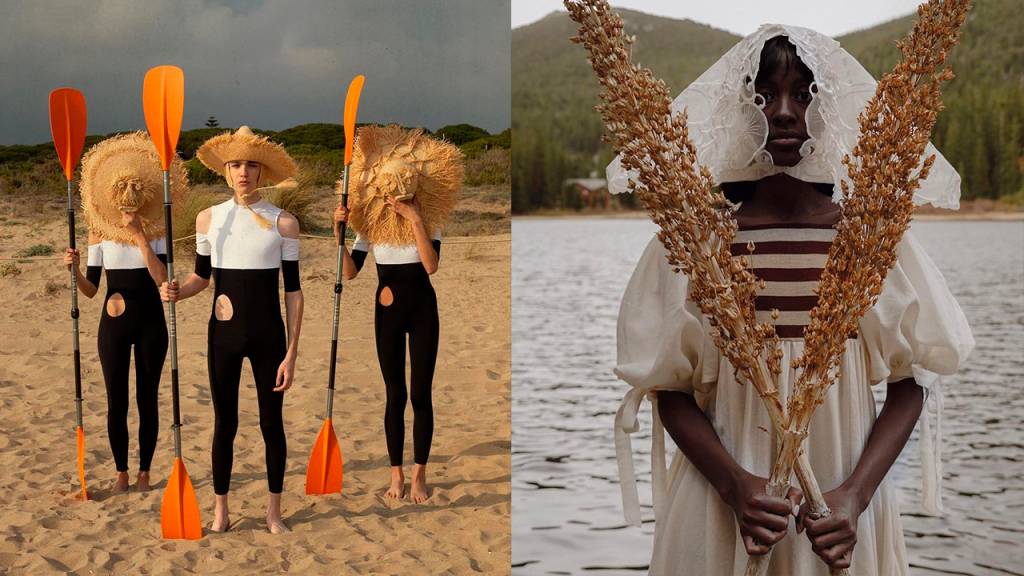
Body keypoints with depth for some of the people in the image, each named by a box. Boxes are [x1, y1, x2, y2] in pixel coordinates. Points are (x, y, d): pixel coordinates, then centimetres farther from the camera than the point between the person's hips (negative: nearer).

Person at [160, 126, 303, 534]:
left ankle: (274, 511, 21)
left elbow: (292, 290, -3)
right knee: (224, 422, 9)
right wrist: (176, 292, -10)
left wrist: (291, 353, -6)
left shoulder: (283, 222, -4)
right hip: (223, 333, 2)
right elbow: (202, 276, 14)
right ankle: (221, 511, 21)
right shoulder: (209, 218, 3)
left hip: (267, 335, -2)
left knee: (271, 423, 7)